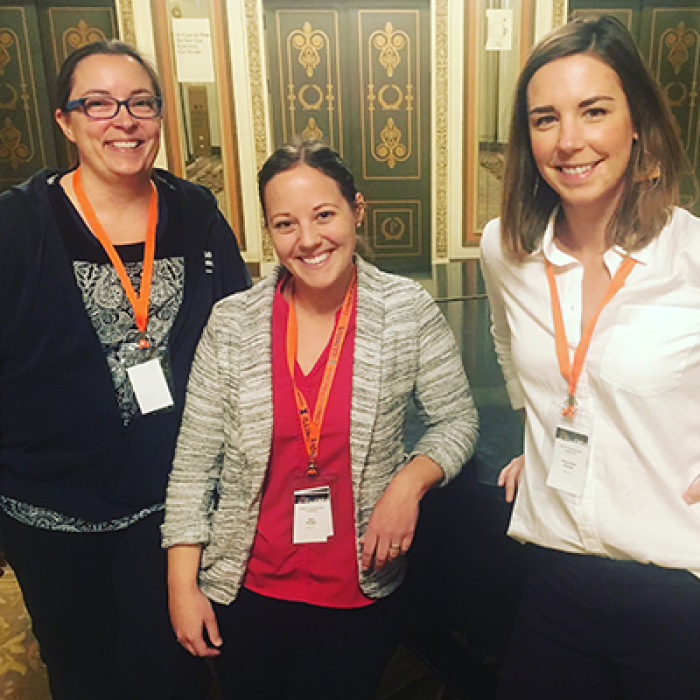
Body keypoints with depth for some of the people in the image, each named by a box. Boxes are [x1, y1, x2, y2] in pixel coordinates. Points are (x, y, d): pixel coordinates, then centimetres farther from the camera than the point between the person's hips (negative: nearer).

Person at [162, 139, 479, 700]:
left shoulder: (409, 311, -10)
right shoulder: (232, 323, -8)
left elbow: (456, 419, 1)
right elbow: (195, 460, -3)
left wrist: (411, 481, -17)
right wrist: (183, 586, -2)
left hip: (361, 592, 0)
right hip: (245, 590, 1)